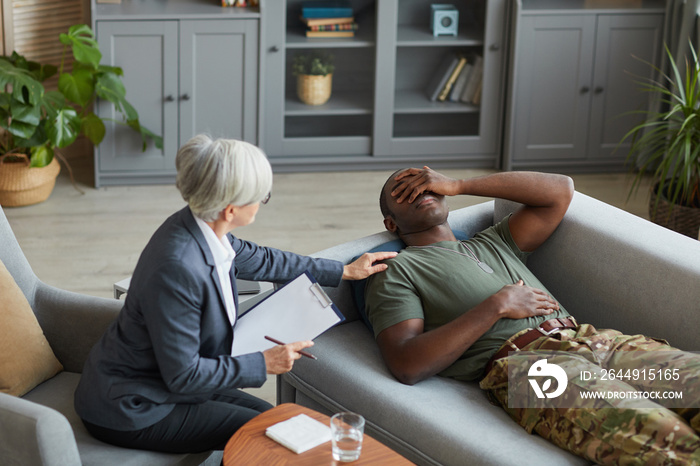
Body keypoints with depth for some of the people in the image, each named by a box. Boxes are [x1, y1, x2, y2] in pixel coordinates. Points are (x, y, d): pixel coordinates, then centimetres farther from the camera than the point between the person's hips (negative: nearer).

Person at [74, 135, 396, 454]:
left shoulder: (203, 230, -6)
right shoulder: (177, 269, -33)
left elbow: (261, 260, 16)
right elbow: (182, 374, -26)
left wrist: (346, 271, 23)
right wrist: (263, 363, -16)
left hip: (169, 382, 9)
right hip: (133, 411, -9)